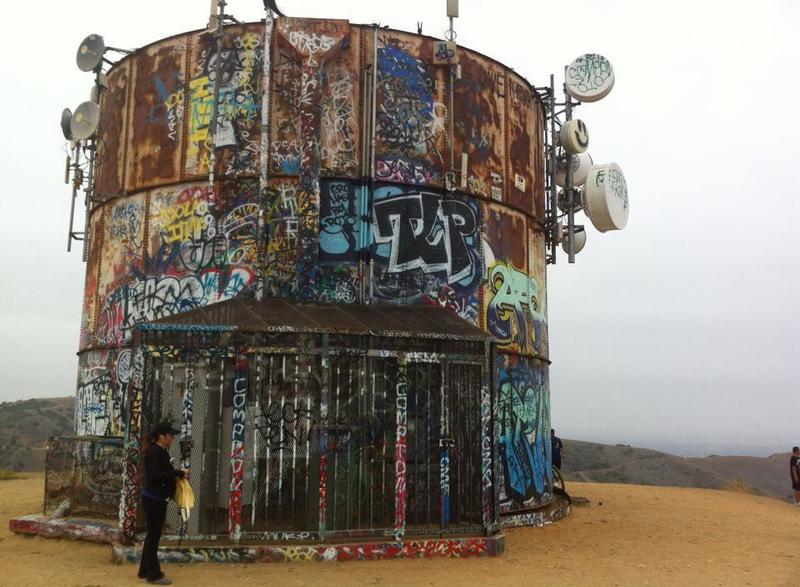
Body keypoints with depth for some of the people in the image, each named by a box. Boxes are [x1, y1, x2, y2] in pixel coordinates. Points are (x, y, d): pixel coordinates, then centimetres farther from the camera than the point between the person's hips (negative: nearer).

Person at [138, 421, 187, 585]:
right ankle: (153, 575, 6)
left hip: (157, 499, 10)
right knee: (154, 536, -2)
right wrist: (178, 473, -22)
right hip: (153, 499, -10)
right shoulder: (154, 451, -17)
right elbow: (156, 475, -26)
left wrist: (178, 473, -3)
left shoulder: (161, 451, 14)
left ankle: (145, 571, 29)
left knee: (153, 535, 18)